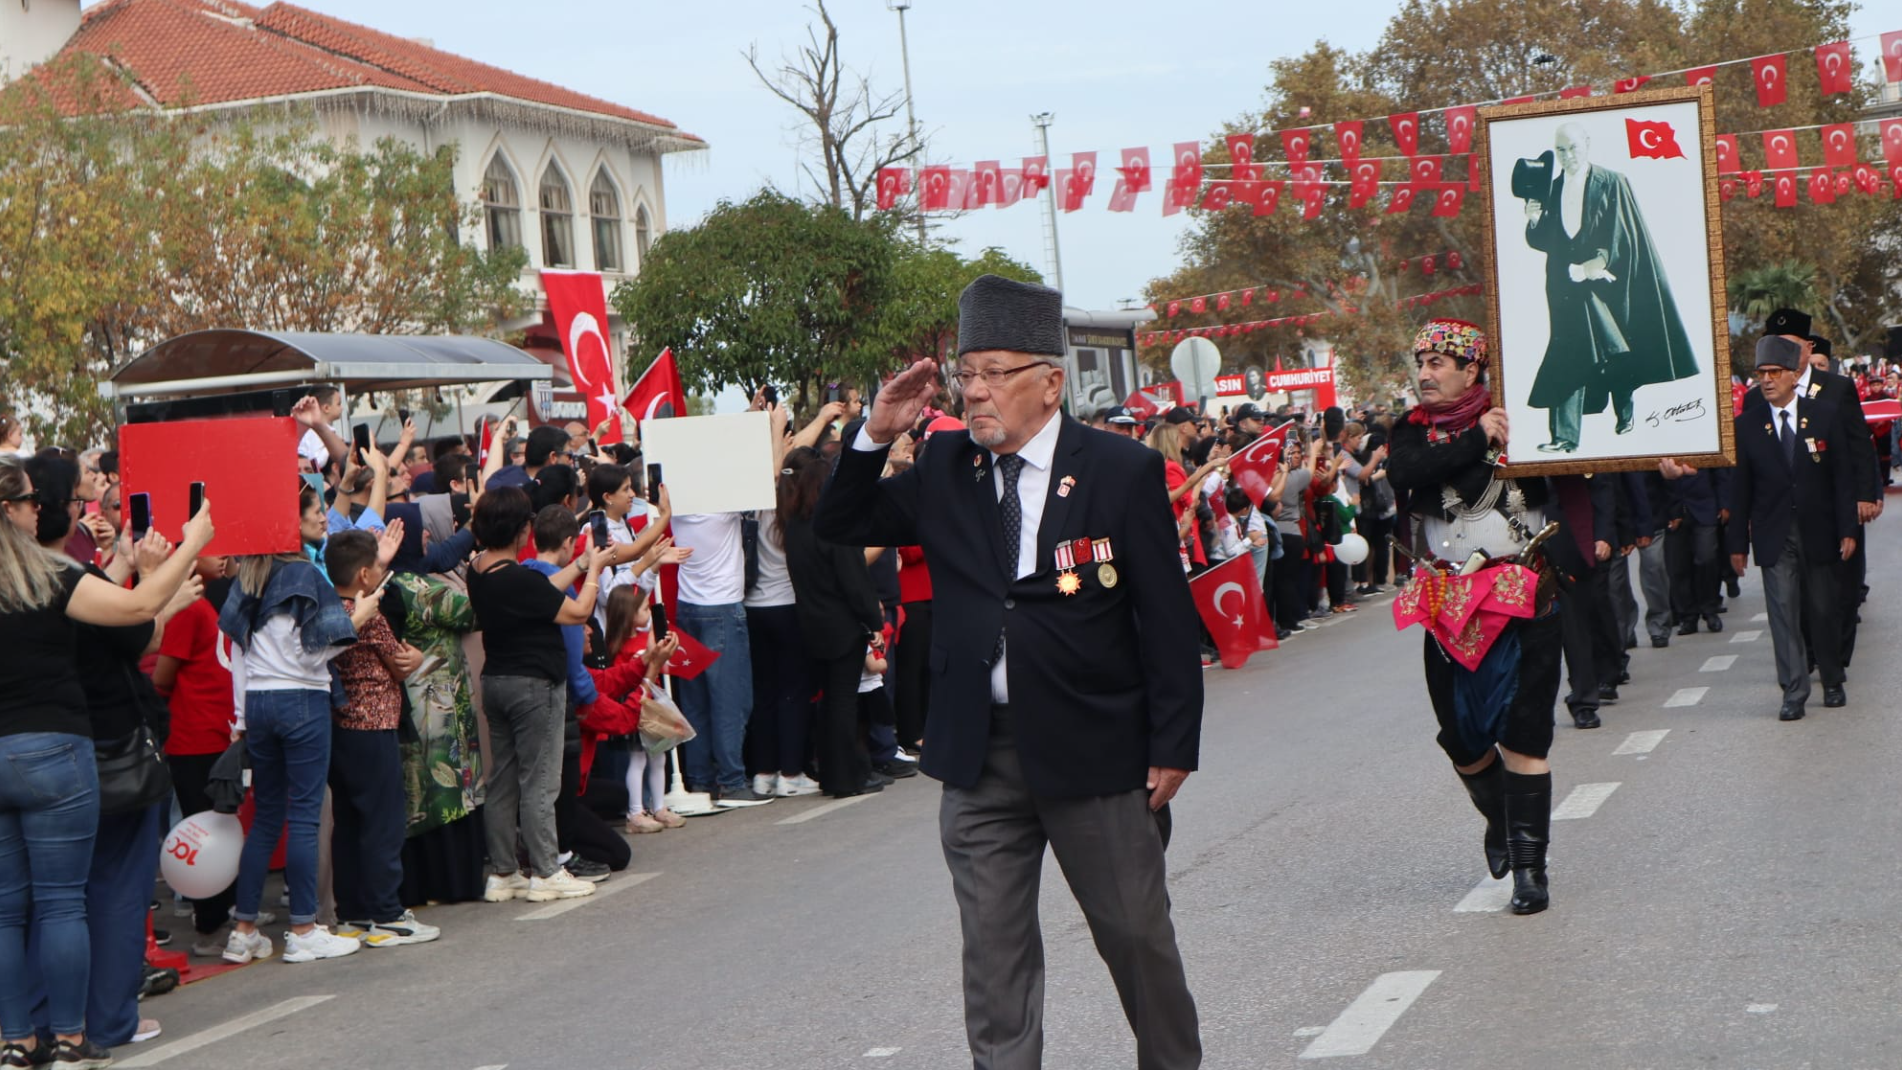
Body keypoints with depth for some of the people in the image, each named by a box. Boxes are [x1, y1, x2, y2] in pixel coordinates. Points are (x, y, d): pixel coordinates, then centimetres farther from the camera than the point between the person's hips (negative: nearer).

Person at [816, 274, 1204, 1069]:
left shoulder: (1122, 473, -6)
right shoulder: (945, 469, 5)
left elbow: (1167, 620, -6)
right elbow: (837, 528, 10)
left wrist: (1173, 748, -9)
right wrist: (875, 436, -5)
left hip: (1095, 749, -3)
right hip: (980, 756, 3)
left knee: (1136, 933, 11)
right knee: (993, 949, 7)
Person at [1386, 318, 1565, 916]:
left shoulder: (1514, 419, -3)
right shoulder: (1413, 431, 5)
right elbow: (1402, 473, -17)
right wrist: (1477, 440, -20)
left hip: (1523, 598, -3)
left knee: (1522, 736, -6)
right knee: (1460, 737, 10)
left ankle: (1529, 866, 1)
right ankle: (1500, 818, 40)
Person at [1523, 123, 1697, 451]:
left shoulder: (1612, 184, -1)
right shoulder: (1551, 190, 9)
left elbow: (1622, 235, -6)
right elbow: (1541, 241, 5)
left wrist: (1600, 261, -17)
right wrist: (1534, 221, -14)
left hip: (1605, 282, -2)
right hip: (1567, 286, 2)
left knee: (1617, 352, 9)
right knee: (1567, 358, -8)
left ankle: (1626, 414, 33)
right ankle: (1564, 435, -14)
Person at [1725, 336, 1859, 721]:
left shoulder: (1823, 415, 0)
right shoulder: (1747, 425, 1)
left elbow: (1843, 475, 1)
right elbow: (1740, 488, 3)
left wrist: (1847, 529, -5)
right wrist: (1738, 542, 1)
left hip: (1819, 532, 0)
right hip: (1774, 537, 0)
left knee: (1825, 611, 8)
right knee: (1783, 612, -6)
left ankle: (1832, 684, 25)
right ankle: (1793, 692, -4)